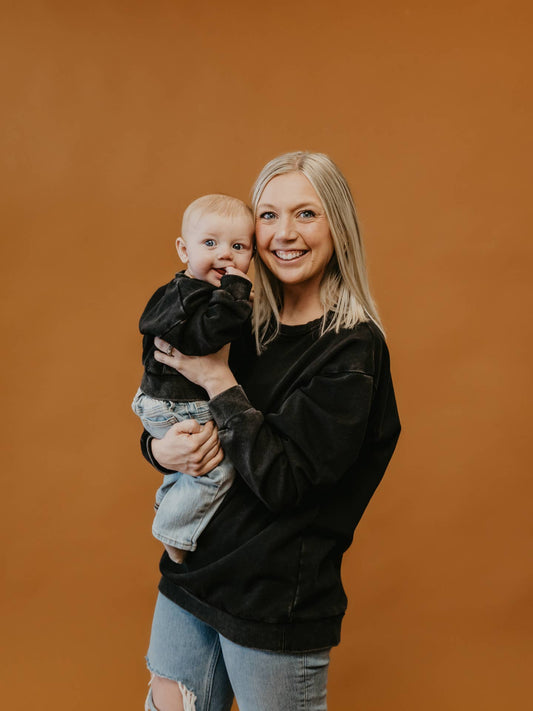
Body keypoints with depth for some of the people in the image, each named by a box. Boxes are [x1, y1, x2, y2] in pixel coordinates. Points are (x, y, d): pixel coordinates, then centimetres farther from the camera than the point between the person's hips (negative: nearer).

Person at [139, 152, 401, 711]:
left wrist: (219, 380, -18)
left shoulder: (351, 350, -15)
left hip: (277, 603, -5)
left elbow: (283, 481, -21)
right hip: (189, 576, 6)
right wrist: (161, 448, -12)